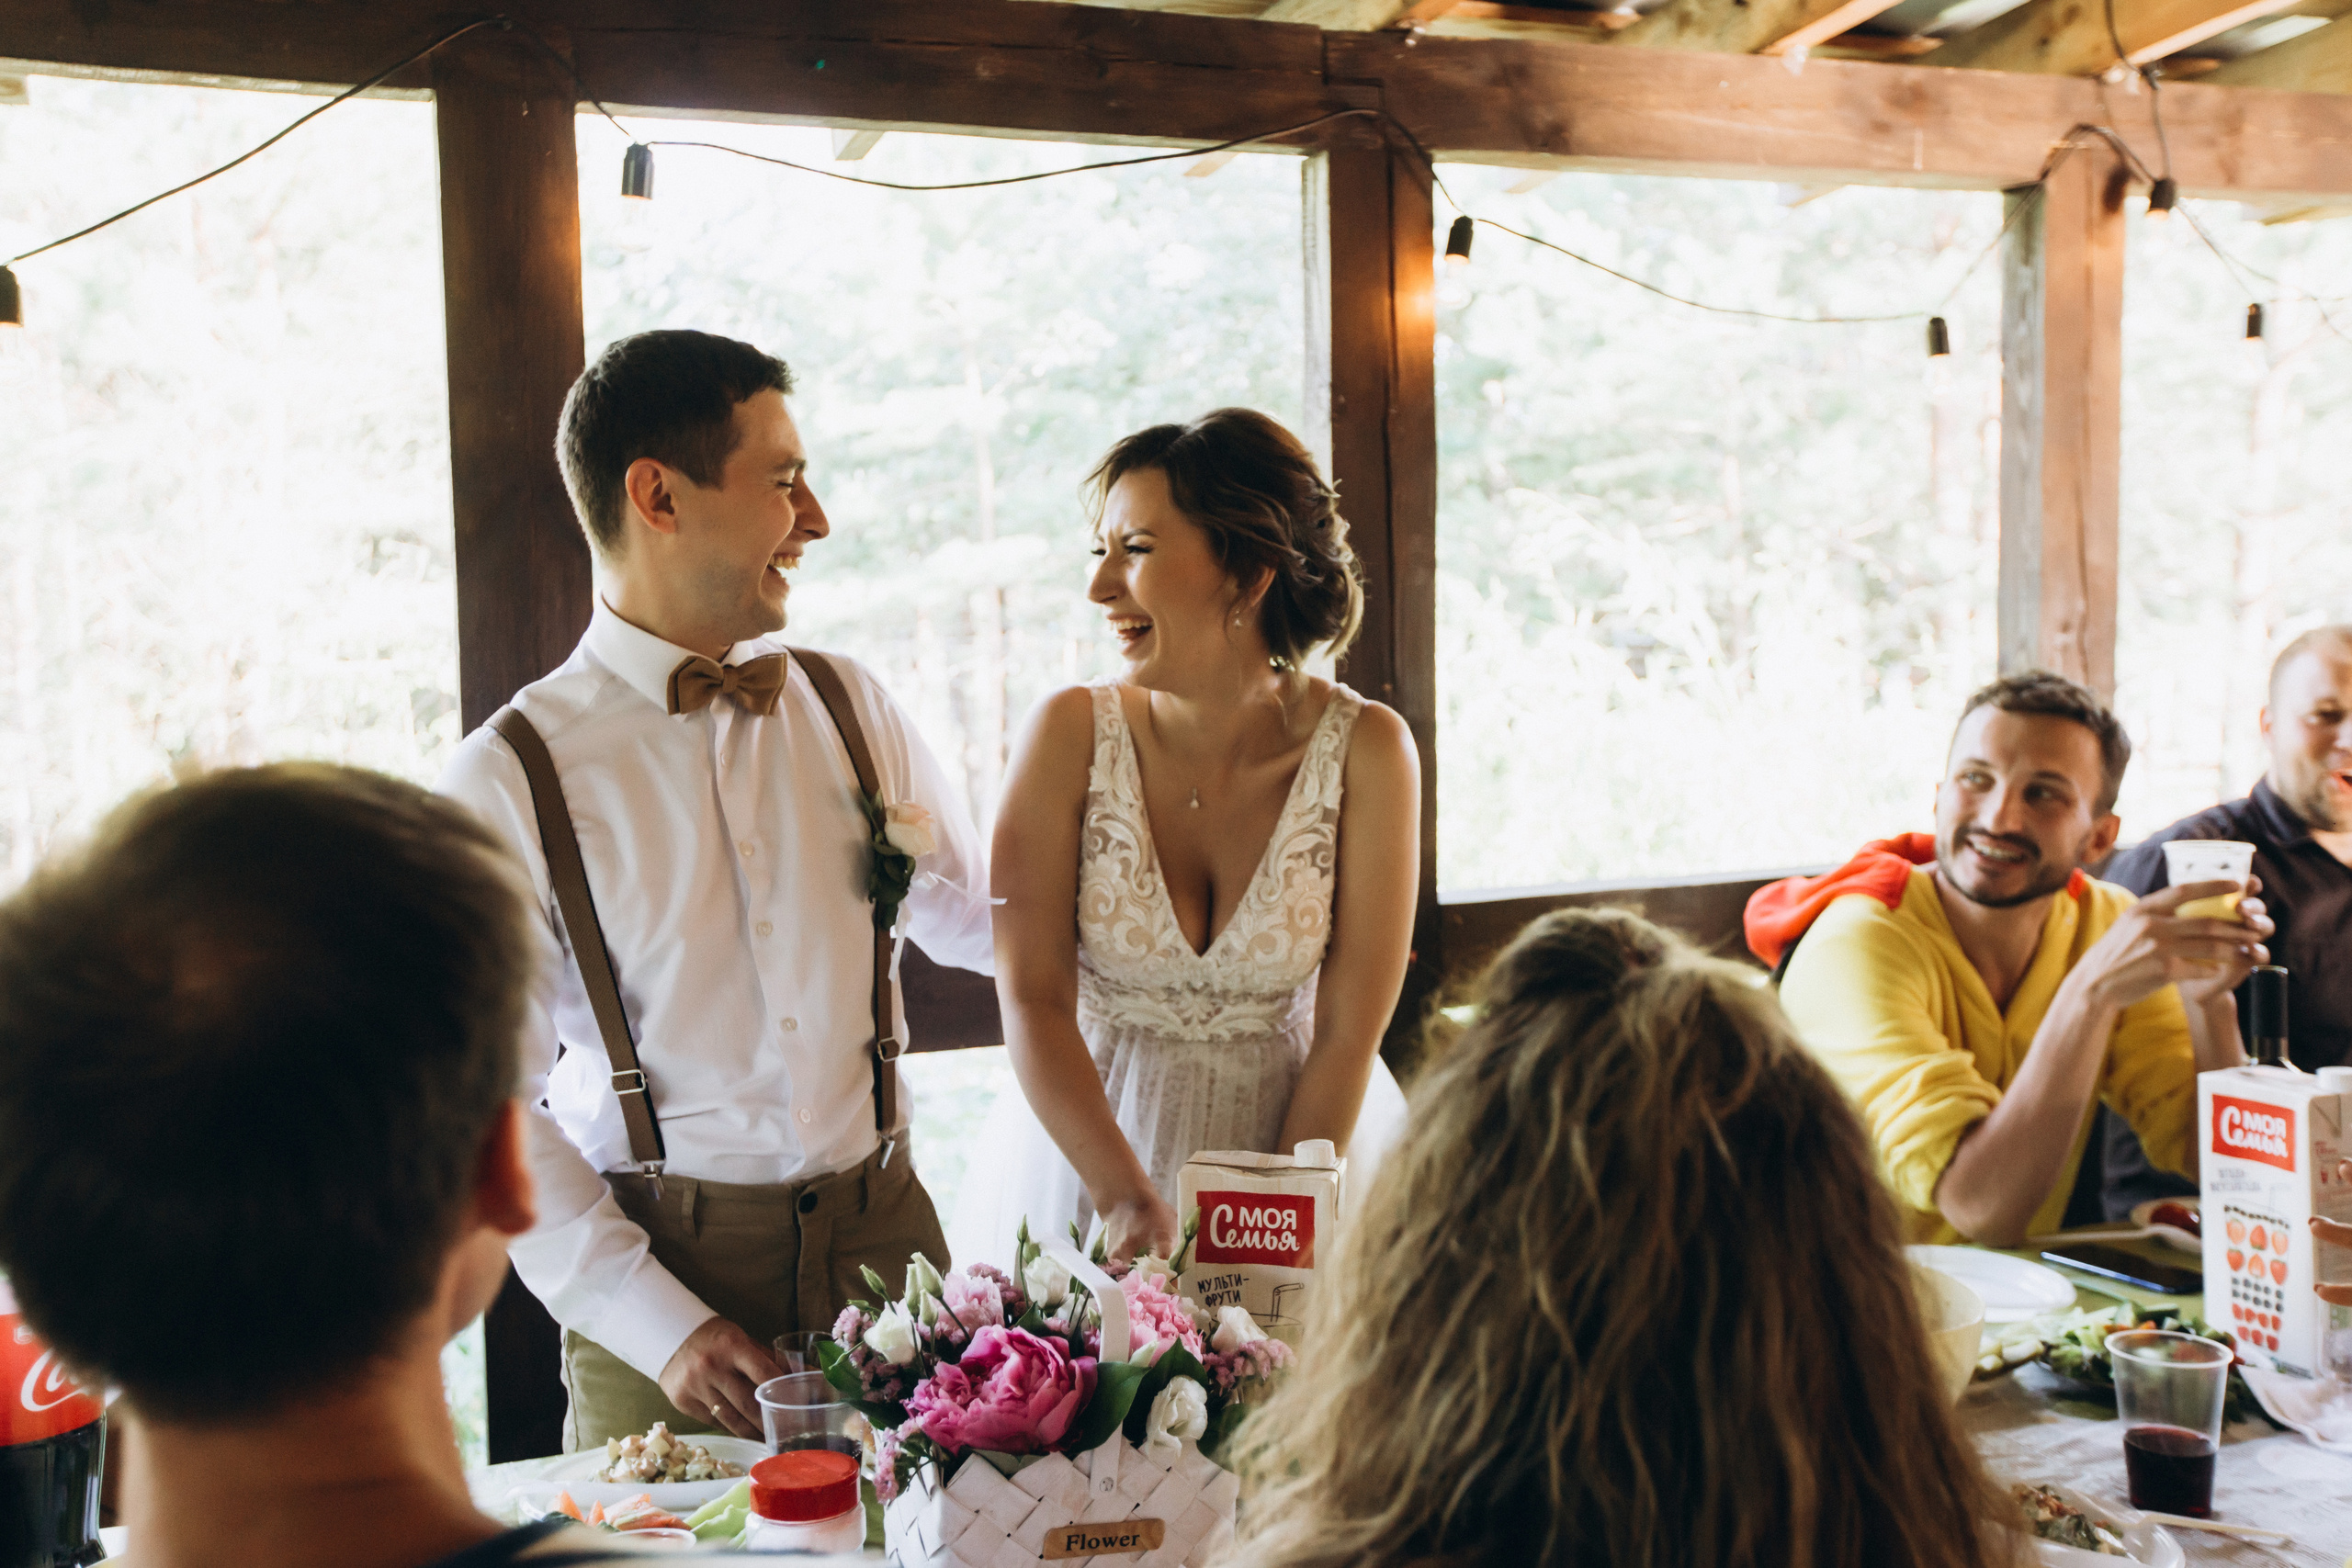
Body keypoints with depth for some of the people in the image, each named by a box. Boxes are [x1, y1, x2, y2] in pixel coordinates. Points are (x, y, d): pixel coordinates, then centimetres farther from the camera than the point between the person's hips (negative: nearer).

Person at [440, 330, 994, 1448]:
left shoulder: (847, 706, 5)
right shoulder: (507, 782, -8)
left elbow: (972, 919, 19)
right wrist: (658, 1322, -13)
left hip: (882, 1232, 4)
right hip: (657, 1264, -3)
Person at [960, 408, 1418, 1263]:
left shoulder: (1365, 750, -13)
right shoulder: (1070, 734, -11)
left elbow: (1349, 1035, -11)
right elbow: (1032, 1000, -13)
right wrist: (1129, 1201, -21)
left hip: (1298, 1138, 0)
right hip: (1090, 1140, 1)